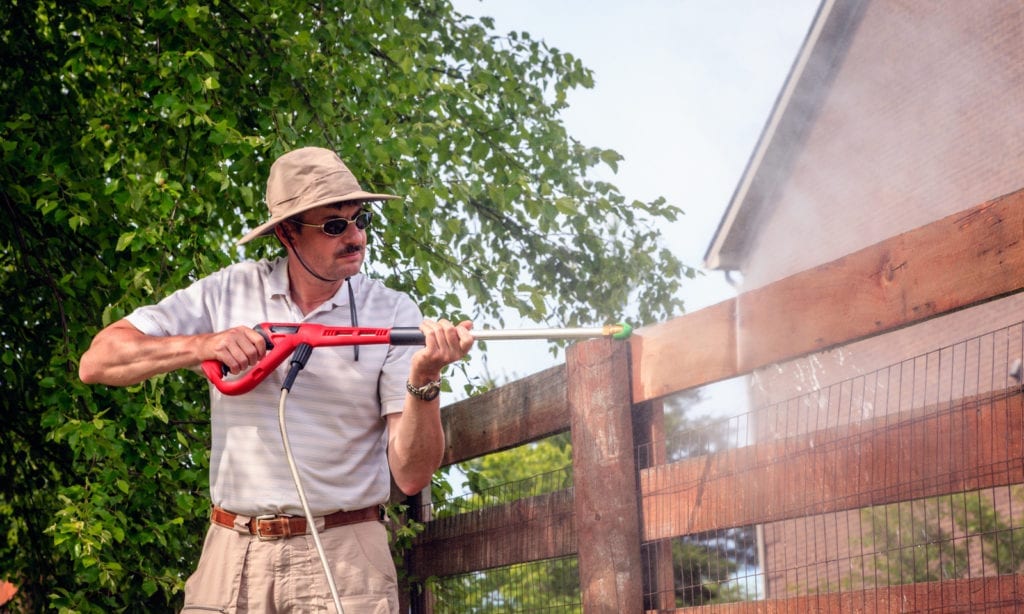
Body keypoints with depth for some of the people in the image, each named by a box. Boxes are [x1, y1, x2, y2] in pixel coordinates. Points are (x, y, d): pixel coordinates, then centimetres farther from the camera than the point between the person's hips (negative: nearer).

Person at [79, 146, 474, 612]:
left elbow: (412, 476, -7)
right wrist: (201, 345, -17)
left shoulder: (395, 314, -3)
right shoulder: (229, 292, 1)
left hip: (344, 560, -1)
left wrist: (424, 380, -24)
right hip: (232, 556, 1)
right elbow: (96, 363, -3)